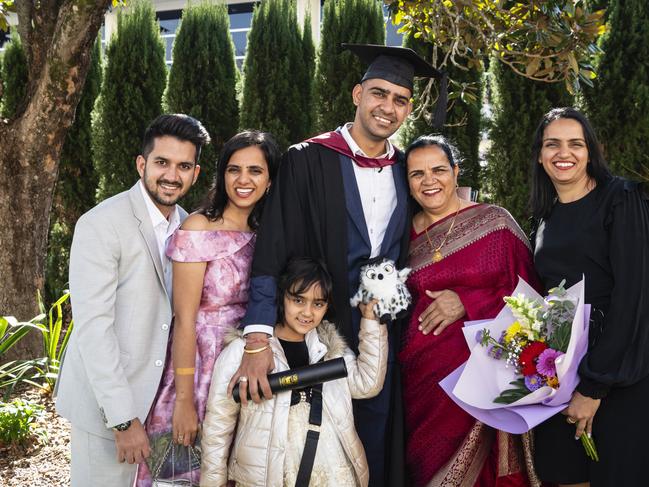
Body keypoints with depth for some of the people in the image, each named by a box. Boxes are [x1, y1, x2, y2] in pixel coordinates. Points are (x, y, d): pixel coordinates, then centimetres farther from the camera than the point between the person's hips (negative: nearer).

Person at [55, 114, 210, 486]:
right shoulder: (101, 225, -16)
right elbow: (92, 326, -20)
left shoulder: (187, 226, 5)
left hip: (160, 397, 6)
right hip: (107, 402, -6)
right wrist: (123, 419, -22)